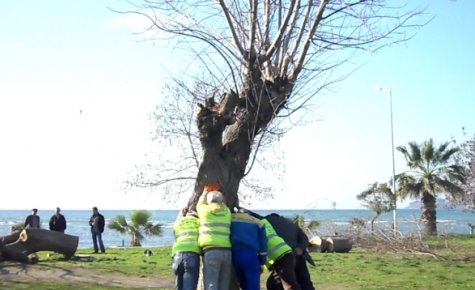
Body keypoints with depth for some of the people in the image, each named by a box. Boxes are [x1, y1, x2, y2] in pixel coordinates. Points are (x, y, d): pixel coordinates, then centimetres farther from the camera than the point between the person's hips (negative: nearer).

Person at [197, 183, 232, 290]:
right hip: (227, 251, 4)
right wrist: (218, 192, 44)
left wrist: (205, 191, 44)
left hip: (211, 251, -4)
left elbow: (199, 205, 30)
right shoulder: (227, 211, 13)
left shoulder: (206, 210, 7)